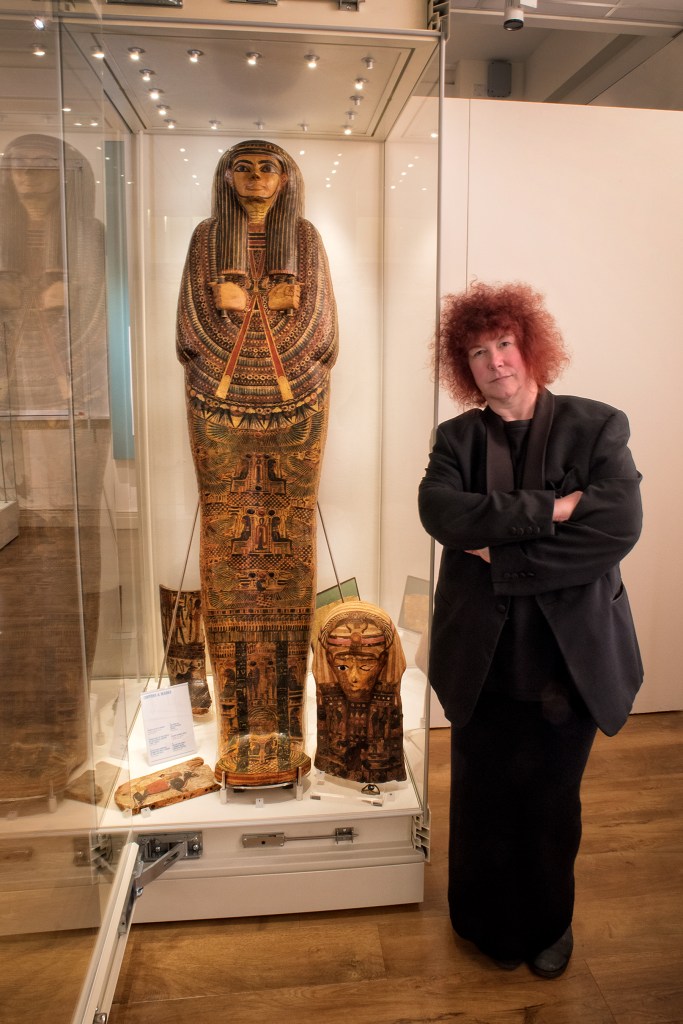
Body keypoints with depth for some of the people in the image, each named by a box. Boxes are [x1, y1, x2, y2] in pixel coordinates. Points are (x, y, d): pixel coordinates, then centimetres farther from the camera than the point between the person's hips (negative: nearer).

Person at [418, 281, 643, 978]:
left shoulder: (595, 427, -4)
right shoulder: (457, 439, 3)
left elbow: (618, 524, -19)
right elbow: (441, 511, -17)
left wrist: (501, 557, -18)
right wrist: (548, 507, -22)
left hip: (568, 656, -1)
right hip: (483, 659, 2)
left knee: (551, 800, 16)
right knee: (483, 797, 16)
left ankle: (548, 923, 44)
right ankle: (489, 921, 42)